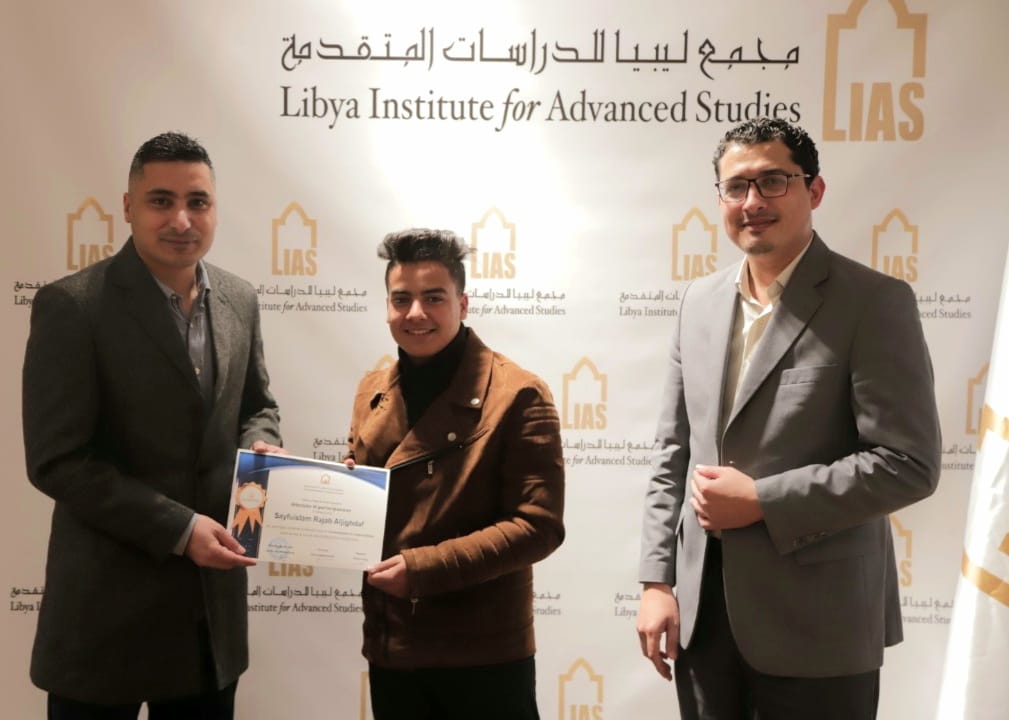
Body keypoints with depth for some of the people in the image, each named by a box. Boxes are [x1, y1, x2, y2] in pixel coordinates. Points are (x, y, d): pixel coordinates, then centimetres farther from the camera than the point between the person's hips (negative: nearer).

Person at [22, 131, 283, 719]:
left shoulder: (239, 300, 4)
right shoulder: (72, 306, -14)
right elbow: (56, 461, -16)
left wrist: (261, 447, -6)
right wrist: (178, 528, -19)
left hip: (214, 602, 5)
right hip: (108, 605, -5)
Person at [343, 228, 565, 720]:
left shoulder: (516, 395, -11)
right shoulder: (372, 392, 8)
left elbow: (538, 525, -15)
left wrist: (424, 568, -21)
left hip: (484, 655, -5)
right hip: (390, 649, 5)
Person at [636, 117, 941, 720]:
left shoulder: (874, 303, -9)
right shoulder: (701, 301, 8)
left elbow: (909, 464, -15)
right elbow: (673, 453, 10)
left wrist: (761, 501, -17)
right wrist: (657, 579, 4)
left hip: (816, 625, -5)